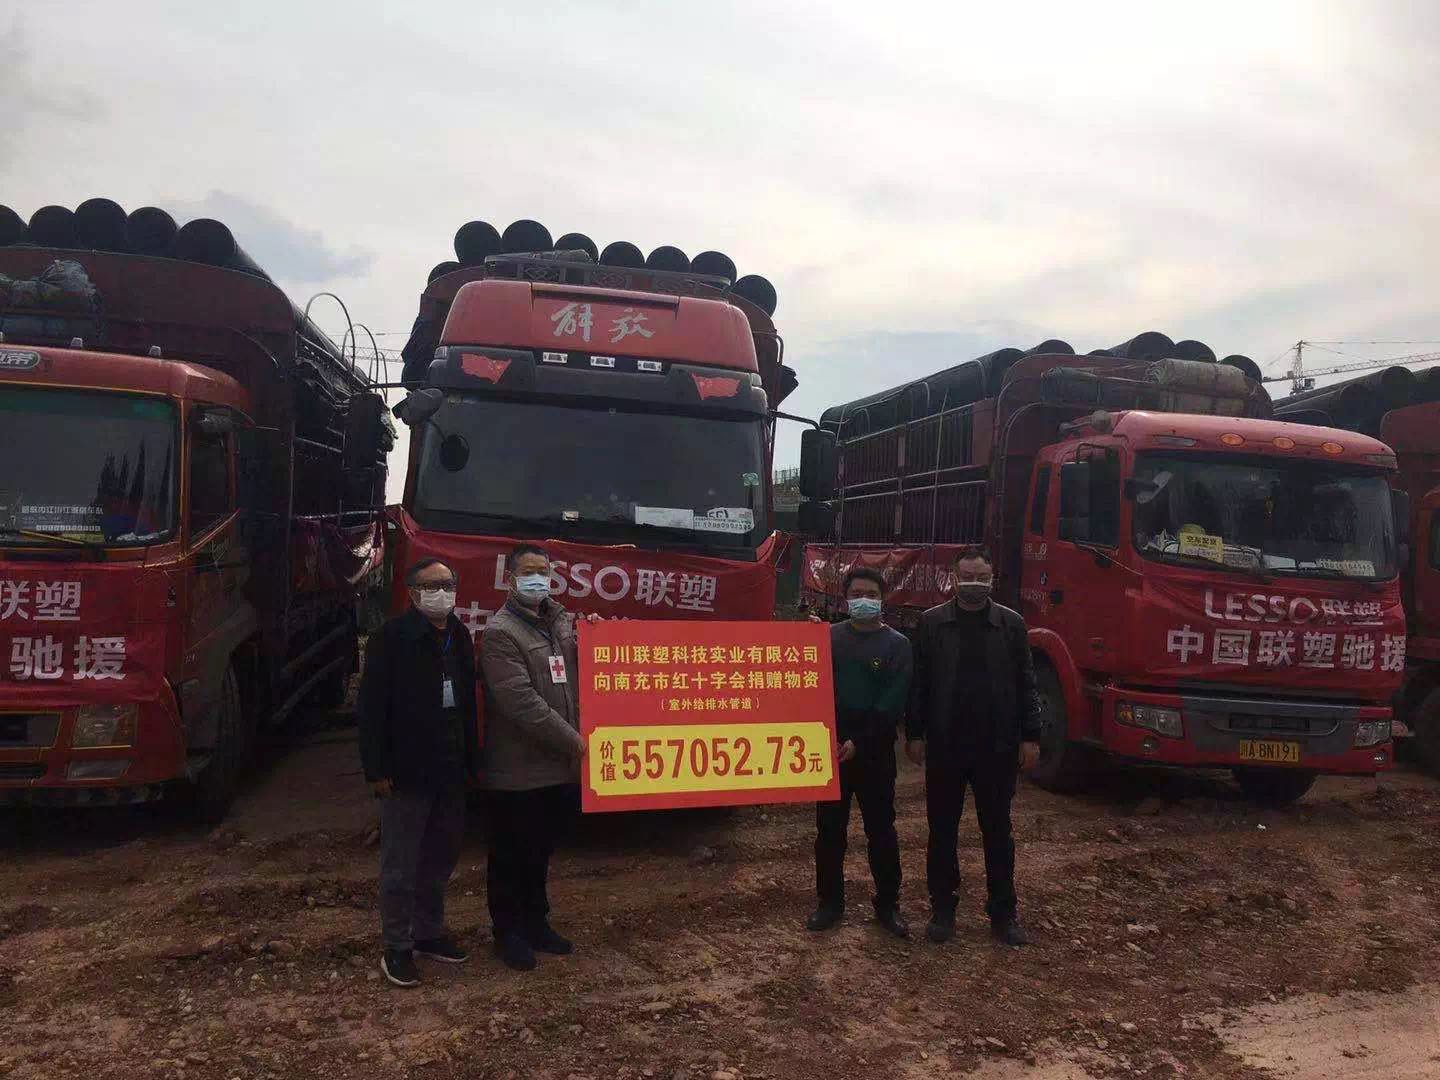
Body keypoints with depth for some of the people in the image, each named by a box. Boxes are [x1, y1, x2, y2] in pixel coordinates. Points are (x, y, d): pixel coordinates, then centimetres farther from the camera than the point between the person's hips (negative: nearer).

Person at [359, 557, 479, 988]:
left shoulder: (459, 636, 7)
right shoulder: (391, 638, -12)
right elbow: (372, 705, -14)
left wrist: (471, 758, 10)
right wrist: (377, 769, -16)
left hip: (450, 772, 6)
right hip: (407, 773, -6)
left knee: (441, 857, 17)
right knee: (401, 865, 5)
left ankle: (429, 933, 33)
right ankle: (397, 947, 18)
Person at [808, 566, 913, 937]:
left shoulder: (897, 644, -1)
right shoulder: (829, 638, 6)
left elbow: (892, 703, -7)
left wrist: (859, 742, -12)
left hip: (874, 752, -2)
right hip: (830, 748, 2)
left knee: (881, 829, 5)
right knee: (829, 828, 7)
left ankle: (888, 904, 17)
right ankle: (830, 901, 19)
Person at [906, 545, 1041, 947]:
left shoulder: (1011, 624, 3)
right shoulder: (932, 623, 0)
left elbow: (1025, 684, 4)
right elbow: (918, 683, 1)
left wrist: (1030, 737, 0)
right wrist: (914, 734, -2)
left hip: (997, 747, 1)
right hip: (944, 746, 0)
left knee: (998, 831, 10)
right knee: (942, 830, 9)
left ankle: (1003, 913, 21)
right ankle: (942, 909, 22)